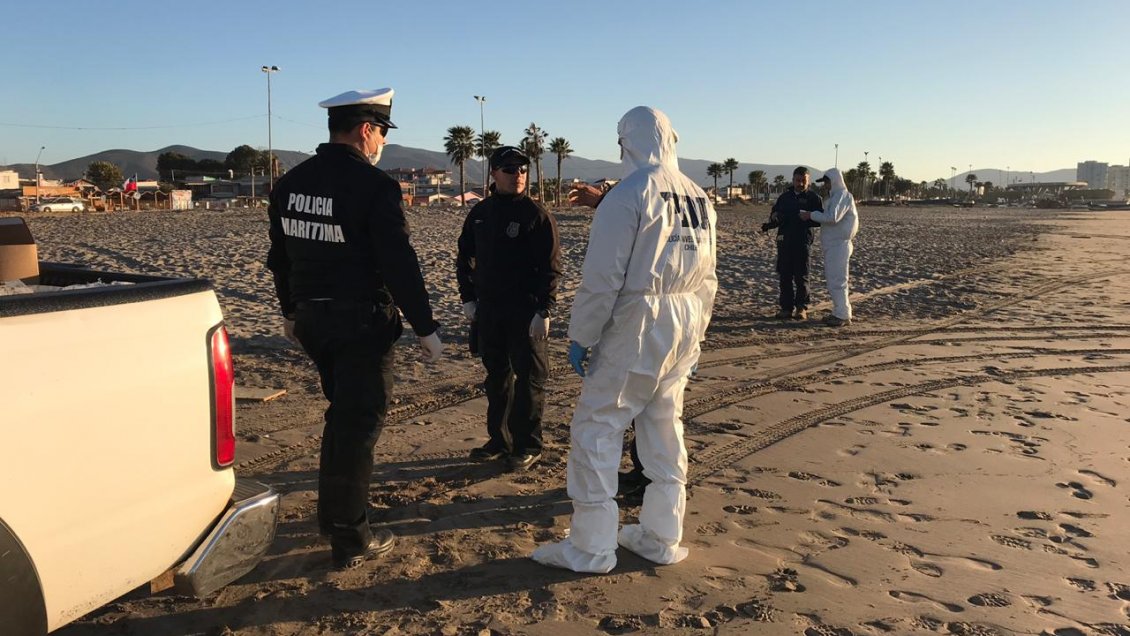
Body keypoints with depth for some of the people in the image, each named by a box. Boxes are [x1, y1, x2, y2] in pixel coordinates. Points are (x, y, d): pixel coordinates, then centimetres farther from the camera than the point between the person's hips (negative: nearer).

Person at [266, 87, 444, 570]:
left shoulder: (291, 183, 7)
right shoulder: (374, 186, -16)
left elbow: (279, 256, 15)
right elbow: (400, 264, -19)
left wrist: (290, 311, 27)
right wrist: (425, 329, -13)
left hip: (311, 318, 7)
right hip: (362, 322, -7)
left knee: (344, 413, 23)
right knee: (360, 422, 3)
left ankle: (332, 516, 34)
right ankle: (350, 539, 11)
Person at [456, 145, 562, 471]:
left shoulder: (537, 214, -7)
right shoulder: (479, 213, 9)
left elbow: (551, 266, -10)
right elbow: (465, 258, 18)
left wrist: (543, 310, -16)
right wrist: (468, 297, 10)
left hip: (526, 313, -5)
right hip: (488, 310, 6)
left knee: (528, 378, 1)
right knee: (496, 376, 14)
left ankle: (527, 445, 12)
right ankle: (499, 438, 27)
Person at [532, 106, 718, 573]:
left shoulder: (628, 194, -13)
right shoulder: (698, 197, 10)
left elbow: (602, 277, -15)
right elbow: (706, 279, 13)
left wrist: (580, 336, -6)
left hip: (636, 326, -7)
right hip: (684, 326, 8)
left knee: (596, 428, 2)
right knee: (665, 428, 15)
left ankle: (590, 547, 7)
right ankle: (662, 538, 25)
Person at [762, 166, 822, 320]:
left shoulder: (813, 198, 2)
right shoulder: (785, 196, 16)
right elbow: (774, 214, 21)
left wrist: (804, 219, -21)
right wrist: (773, 220, -2)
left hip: (802, 241, -4)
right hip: (784, 240, 4)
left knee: (801, 276, -2)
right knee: (785, 275, 4)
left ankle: (802, 308, 6)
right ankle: (787, 307, 9)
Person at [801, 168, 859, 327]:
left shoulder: (842, 196, -14)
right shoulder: (835, 196, 18)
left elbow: (832, 217, -27)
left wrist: (811, 215, -20)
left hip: (838, 245, -10)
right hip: (832, 245, 10)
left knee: (837, 281, -8)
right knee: (832, 280, 14)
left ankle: (843, 316, -4)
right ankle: (839, 312, 20)